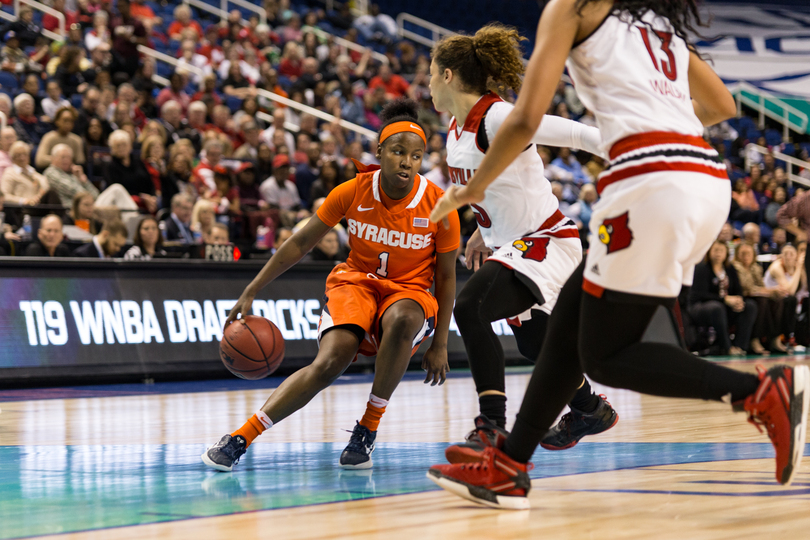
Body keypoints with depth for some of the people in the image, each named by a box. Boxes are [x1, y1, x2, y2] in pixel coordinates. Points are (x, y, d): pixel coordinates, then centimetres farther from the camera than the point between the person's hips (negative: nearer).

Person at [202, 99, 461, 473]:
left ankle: (368, 428, -23)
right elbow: (301, 243, -4)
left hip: (409, 291, 0)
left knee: (403, 318, -39)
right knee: (330, 362, -27)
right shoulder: (354, 192, -11)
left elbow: (446, 277, -2)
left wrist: (440, 344, -3)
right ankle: (240, 439, -23)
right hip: (356, 282, 0)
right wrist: (250, 293, -8)